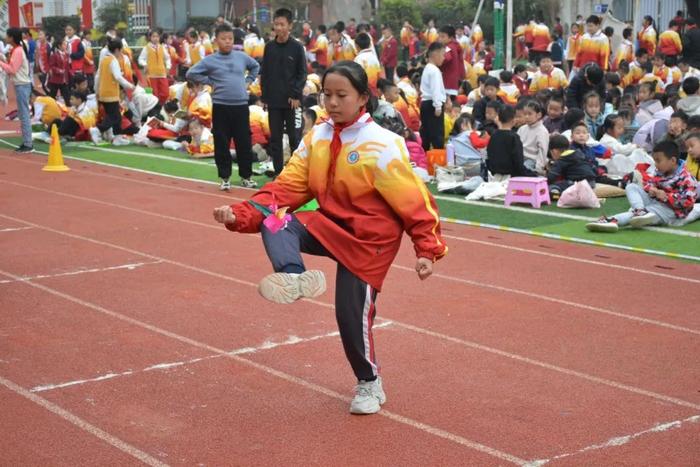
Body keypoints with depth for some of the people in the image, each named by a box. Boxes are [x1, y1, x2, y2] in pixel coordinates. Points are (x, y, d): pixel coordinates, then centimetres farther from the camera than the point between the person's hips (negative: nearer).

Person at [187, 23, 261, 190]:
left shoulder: (242, 56, 5)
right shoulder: (210, 60, -3)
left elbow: (256, 66, 24)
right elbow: (191, 73, -1)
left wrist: (247, 81, 11)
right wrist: (210, 82, -4)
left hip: (241, 105, 2)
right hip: (221, 106, -2)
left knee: (244, 143, 6)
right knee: (222, 144, 3)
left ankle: (246, 176, 18)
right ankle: (224, 178, 12)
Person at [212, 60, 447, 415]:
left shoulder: (382, 145, -17)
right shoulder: (317, 138, 0)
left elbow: (413, 199, -14)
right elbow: (287, 187, -4)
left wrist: (428, 248, -21)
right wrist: (242, 214, -16)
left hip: (368, 242, -5)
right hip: (330, 226, 5)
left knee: (352, 314, -6)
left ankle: (369, 384, 19)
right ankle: (294, 279, -43)